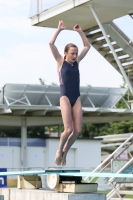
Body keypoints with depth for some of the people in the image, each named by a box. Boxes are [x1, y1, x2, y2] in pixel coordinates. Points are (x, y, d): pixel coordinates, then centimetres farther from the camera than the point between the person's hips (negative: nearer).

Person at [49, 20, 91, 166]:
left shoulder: (76, 62, 15)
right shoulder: (60, 61, 4)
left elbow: (87, 46, 22)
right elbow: (51, 43, -6)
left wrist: (80, 32, 16)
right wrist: (59, 30, -1)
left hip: (77, 98, 5)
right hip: (65, 97, -5)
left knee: (78, 130, -4)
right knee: (69, 129, -15)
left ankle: (64, 152, 17)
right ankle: (59, 150, 11)